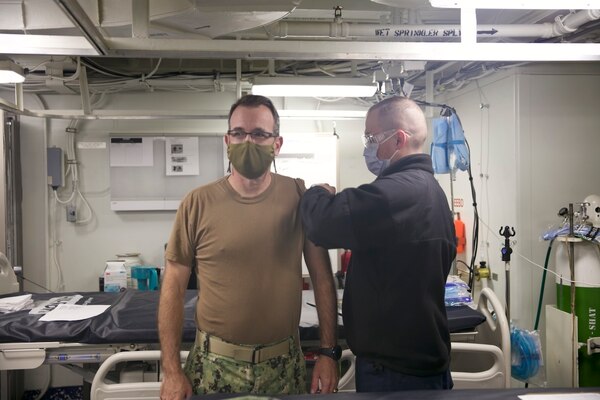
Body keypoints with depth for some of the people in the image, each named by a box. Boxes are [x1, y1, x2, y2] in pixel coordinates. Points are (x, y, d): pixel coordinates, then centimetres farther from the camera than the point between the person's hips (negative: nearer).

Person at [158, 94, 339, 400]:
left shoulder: (300, 197, -5)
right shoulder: (198, 203, -7)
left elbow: (322, 278, 0)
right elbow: (173, 288, -3)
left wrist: (328, 351, -2)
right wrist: (171, 371, -4)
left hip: (283, 363, 1)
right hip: (215, 364, 0)